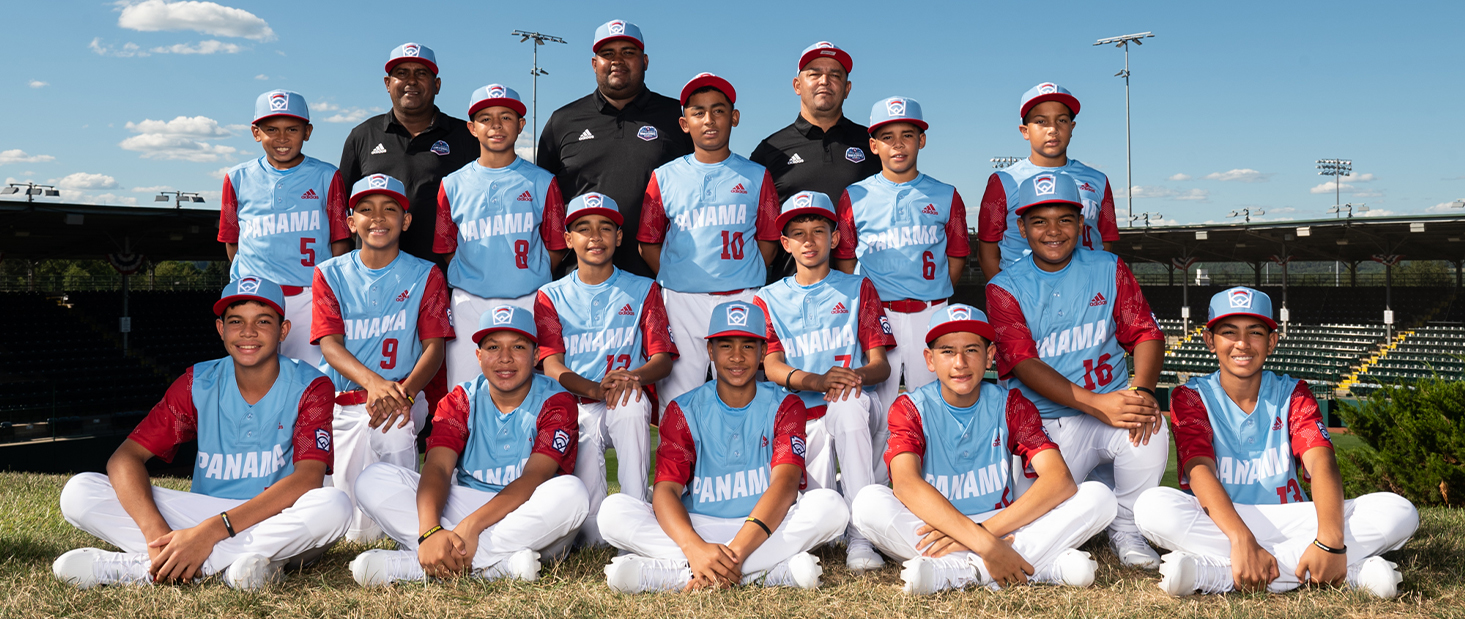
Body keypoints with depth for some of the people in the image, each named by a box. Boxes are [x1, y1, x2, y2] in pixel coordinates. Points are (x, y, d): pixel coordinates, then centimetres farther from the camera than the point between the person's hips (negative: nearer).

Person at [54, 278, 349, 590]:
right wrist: (156, 532, -28)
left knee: (335, 505, -37)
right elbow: (124, 458, -7)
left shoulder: (310, 387, -8)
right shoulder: (197, 384, 1)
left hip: (280, 527, -2)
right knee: (79, 491, -13)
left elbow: (307, 479, -21)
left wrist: (211, 531, -31)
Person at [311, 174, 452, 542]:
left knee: (393, 425, -35)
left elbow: (434, 346, -4)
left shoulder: (425, 276, 4)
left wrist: (407, 390, -27)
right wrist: (371, 382, -28)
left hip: (403, 394, 0)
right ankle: (363, 525, 27)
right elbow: (330, 344, -6)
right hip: (342, 396, 1)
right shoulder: (331, 275, 7)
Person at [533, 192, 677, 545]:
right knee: (585, 437, -33)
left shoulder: (642, 290, 13)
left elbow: (663, 359, 3)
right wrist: (595, 389, -24)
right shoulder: (552, 296, 13)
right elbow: (551, 365, -1)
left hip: (627, 403, 0)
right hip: (574, 404, 0)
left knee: (631, 406, -35)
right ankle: (594, 538, -17)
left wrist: (633, 376, -23)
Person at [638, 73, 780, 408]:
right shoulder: (664, 177, 10)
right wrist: (673, 282, 2)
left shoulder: (756, 176, 10)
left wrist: (747, 281, 2)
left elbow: (768, 240, 12)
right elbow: (648, 242, 12)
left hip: (742, 302, 0)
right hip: (680, 302, 0)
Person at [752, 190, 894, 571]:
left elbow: (880, 364, 5)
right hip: (801, 416, 1)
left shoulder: (857, 289, 14)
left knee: (848, 404, -39)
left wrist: (857, 375, -21)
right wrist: (817, 380, -23)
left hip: (852, 408, -1)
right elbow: (772, 366, -1)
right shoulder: (768, 300, 15)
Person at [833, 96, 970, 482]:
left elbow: (957, 257, 13)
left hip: (932, 316, 1)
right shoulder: (855, 197, 6)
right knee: (874, 414, 1)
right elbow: (844, 260, 10)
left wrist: (934, 300, 7)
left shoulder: (946, 196, 8)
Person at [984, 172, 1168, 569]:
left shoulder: (1109, 270, 9)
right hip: (1043, 426, -1)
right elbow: (1025, 365, -12)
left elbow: (1146, 333, 1)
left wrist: (1141, 391, -21)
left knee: (1150, 426, -32)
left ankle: (1126, 529, -5)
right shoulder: (1005, 288, 1)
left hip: (1113, 406, 1)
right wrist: (1097, 404, -25)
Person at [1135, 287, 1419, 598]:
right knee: (1153, 505, -34)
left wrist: (1330, 540, -33)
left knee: (1400, 512, -21)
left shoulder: (1292, 394, 7)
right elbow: (1200, 470, -17)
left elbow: (1322, 463, -12)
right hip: (1220, 525, -3)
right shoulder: (1191, 397, 0)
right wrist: (1242, 541, -36)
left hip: (1292, 522, 3)